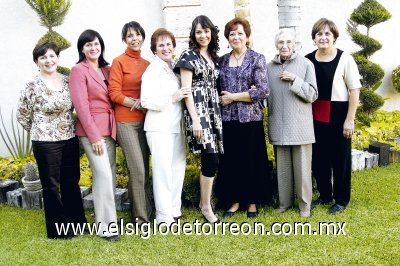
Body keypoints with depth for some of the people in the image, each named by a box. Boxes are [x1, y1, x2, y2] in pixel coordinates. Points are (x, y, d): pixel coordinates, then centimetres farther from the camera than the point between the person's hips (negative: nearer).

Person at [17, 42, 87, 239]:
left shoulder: (67, 81, 4)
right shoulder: (33, 86, -11)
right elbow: (22, 116, -2)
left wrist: (69, 126, 11)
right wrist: (40, 132, 6)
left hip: (70, 139, 5)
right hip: (46, 143, -5)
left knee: (72, 182, 15)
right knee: (51, 186, 7)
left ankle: (77, 222, 30)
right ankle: (58, 230, 21)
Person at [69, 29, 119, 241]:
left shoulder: (107, 69, 13)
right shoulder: (78, 70, -6)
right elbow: (81, 106, -12)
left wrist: (113, 129, 7)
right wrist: (94, 136, -16)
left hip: (109, 128, 7)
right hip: (91, 130, -7)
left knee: (109, 174, 10)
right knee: (104, 175, -11)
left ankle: (107, 218, 22)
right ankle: (105, 225, -2)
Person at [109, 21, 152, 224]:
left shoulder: (147, 64, 10)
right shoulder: (119, 62, -4)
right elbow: (115, 94, -10)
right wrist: (139, 104, -13)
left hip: (144, 121, 6)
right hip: (125, 121, -5)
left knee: (143, 169, 9)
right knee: (138, 170, -6)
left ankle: (139, 210, 21)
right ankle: (143, 216, 5)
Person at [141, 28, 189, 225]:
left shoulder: (173, 67, 13)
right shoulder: (152, 70, -9)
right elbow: (147, 101, -18)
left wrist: (182, 96, 5)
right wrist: (173, 98, -19)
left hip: (176, 126, 8)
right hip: (159, 127, -8)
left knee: (178, 167, 14)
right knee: (163, 171, -5)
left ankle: (175, 210, 27)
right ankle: (164, 216, 4)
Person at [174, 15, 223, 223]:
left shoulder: (213, 56, 16)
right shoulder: (188, 56, -4)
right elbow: (186, 90, -10)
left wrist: (218, 111, 10)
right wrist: (195, 119, -16)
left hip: (214, 110, 7)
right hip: (198, 110, -7)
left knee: (210, 160, 6)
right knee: (211, 160, -10)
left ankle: (204, 201, 19)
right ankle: (206, 206, 4)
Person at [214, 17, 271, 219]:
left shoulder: (257, 59, -1)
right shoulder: (222, 61, 10)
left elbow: (263, 91, -10)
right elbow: (218, 89, 11)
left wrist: (233, 97, -10)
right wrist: (246, 92, -5)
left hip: (250, 118, -3)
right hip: (228, 118, 4)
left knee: (252, 161, 4)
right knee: (230, 161, 7)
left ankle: (252, 202, 18)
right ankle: (234, 200, 21)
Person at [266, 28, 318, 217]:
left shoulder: (306, 64, -1)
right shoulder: (269, 67, 7)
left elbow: (312, 95, -4)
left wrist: (295, 79, -14)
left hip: (300, 126, -2)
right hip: (278, 126, 3)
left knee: (302, 166, 2)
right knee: (282, 166, 10)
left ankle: (305, 204, 16)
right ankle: (284, 202, 23)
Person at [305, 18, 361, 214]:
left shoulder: (344, 59, -7)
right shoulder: (308, 60, 2)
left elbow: (354, 90, -6)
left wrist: (349, 120, -10)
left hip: (338, 117, -3)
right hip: (315, 118, 4)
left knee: (340, 159, 6)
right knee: (318, 158, 12)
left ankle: (341, 200, 21)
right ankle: (324, 195, 30)